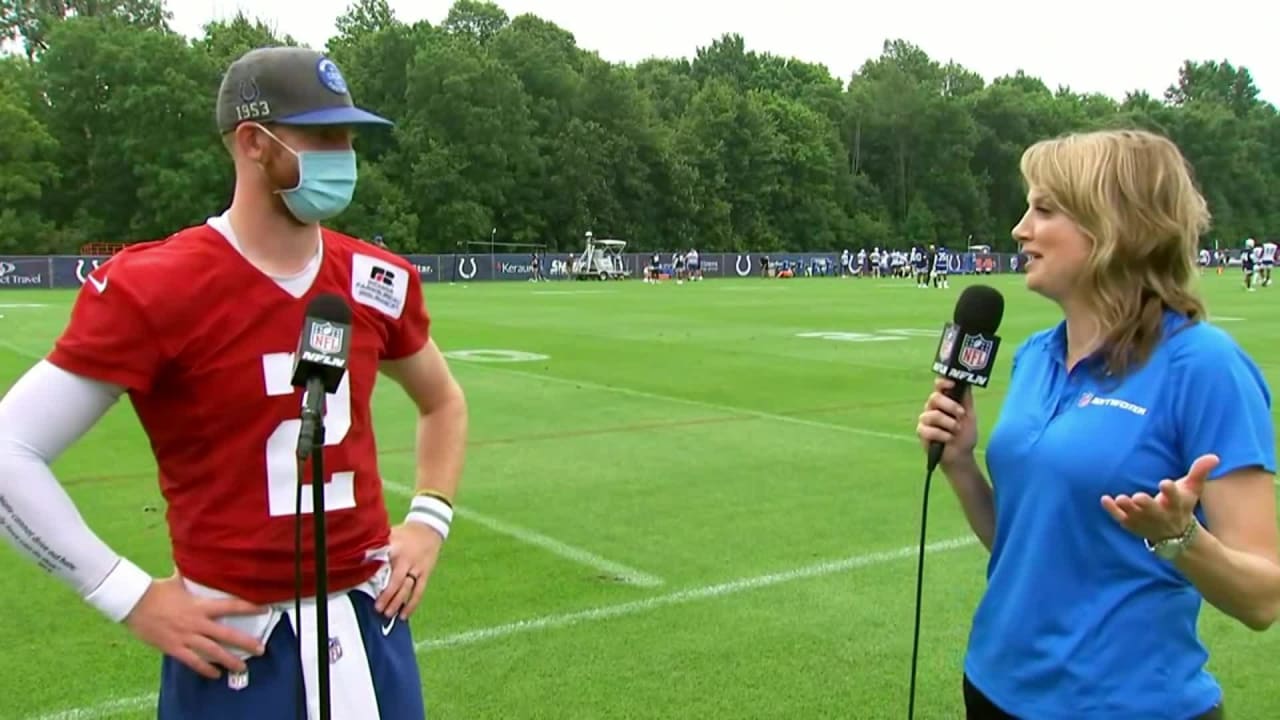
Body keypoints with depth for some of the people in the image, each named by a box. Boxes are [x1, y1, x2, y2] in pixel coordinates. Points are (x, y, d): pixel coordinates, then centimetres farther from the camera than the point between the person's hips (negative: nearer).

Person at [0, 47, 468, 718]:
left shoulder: (380, 282, 1)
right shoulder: (151, 289, -14)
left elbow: (442, 401, 19)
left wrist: (428, 520, 5)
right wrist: (133, 598, -13)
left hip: (372, 623, 4)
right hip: (231, 643, -4)